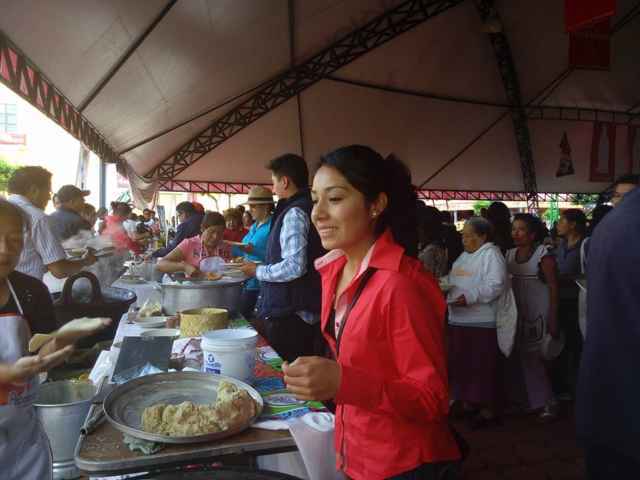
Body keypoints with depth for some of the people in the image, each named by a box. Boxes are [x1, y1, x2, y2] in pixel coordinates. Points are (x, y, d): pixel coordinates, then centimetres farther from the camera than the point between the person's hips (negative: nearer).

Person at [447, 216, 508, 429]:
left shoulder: (491, 254, -8)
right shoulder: (464, 256, 19)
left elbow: (496, 285, -19)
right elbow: (454, 281, 23)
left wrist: (469, 297, -25)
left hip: (482, 321, -8)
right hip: (459, 319, 8)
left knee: (483, 367, 0)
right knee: (461, 364, 14)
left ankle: (489, 409, 14)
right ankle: (468, 403, 28)